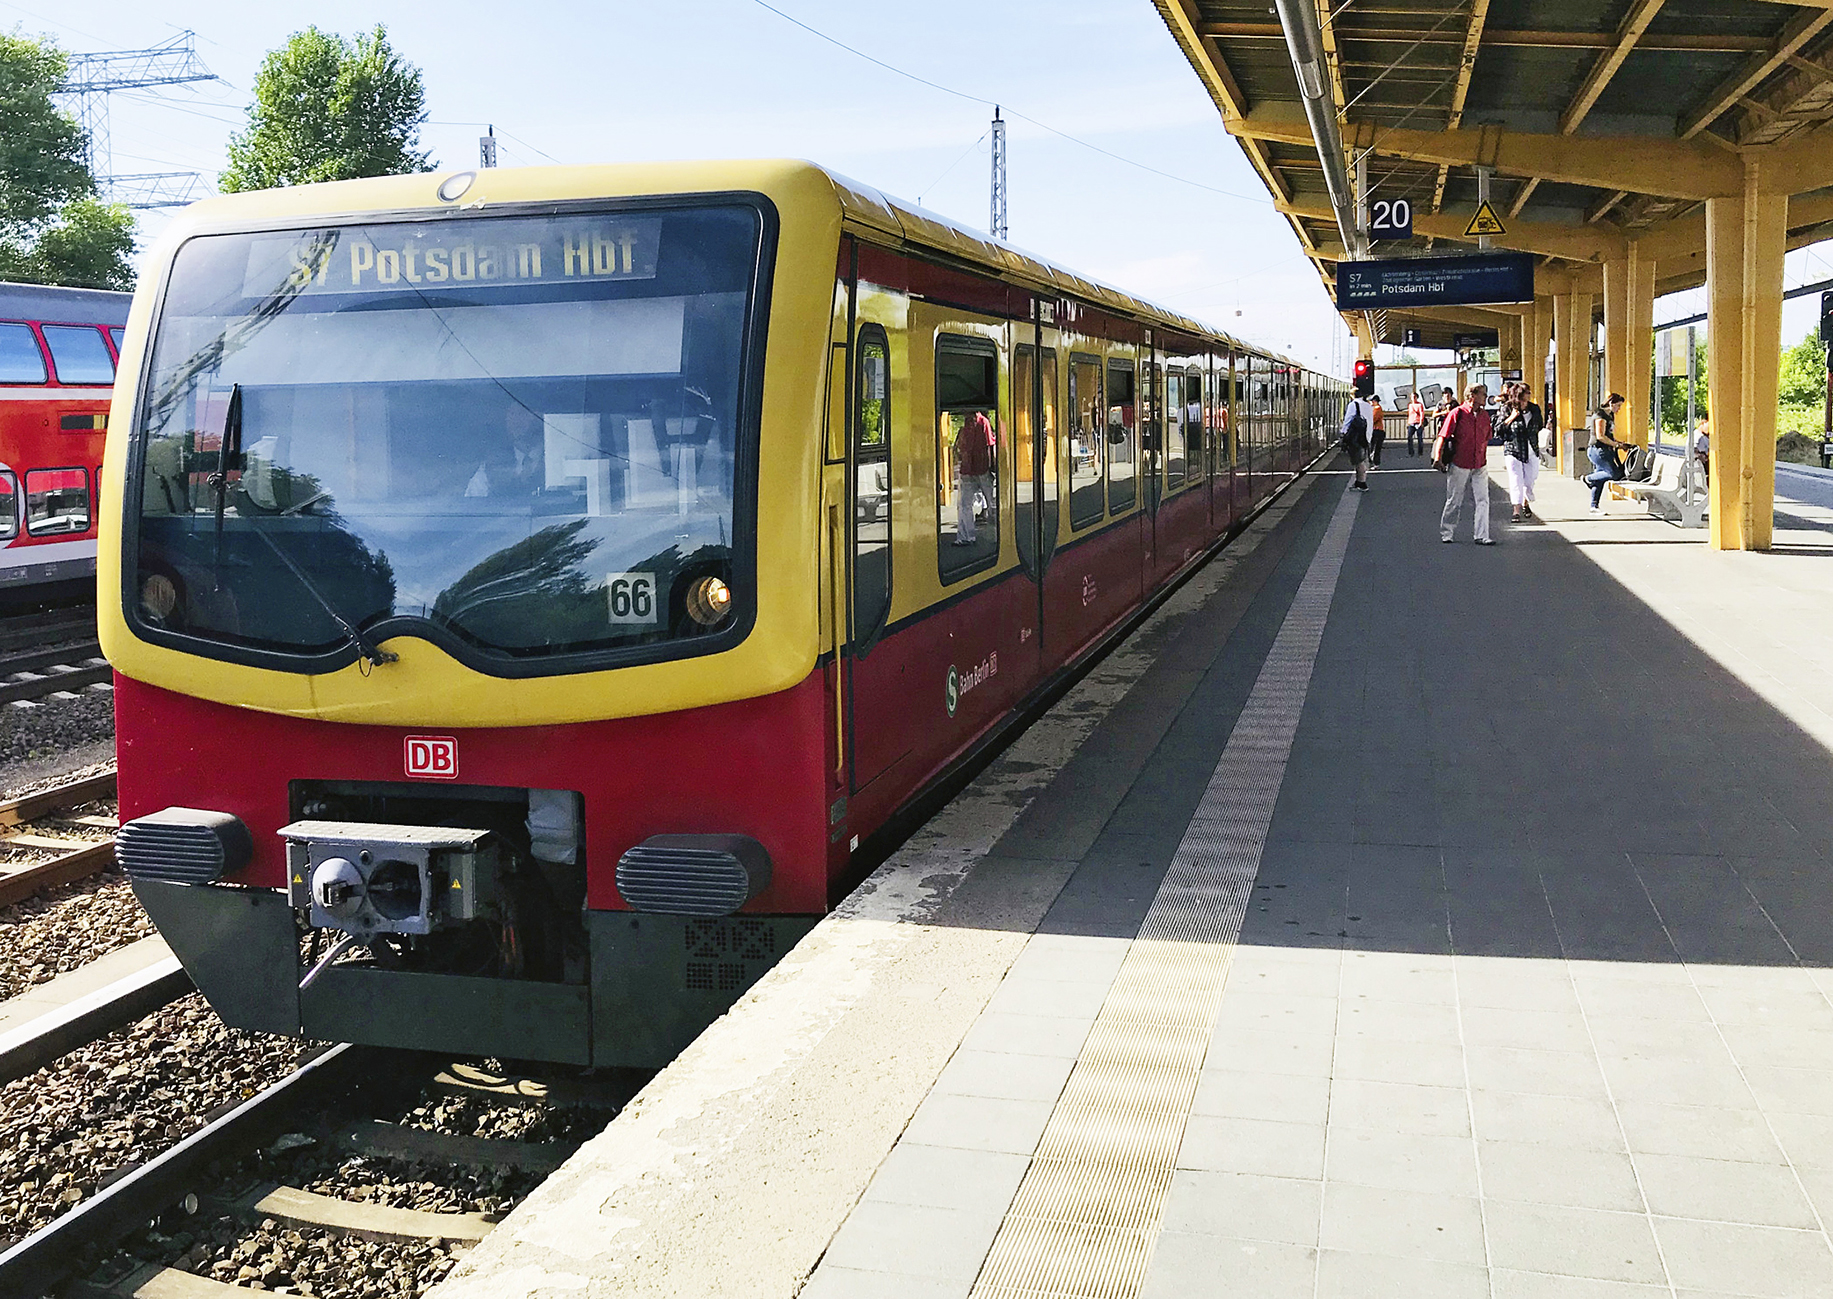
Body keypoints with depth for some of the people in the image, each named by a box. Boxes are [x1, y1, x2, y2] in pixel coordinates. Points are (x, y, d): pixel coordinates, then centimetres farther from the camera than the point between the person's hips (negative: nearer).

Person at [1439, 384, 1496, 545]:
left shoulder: (1484, 415, 9)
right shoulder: (1457, 414, -8)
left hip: (1479, 467, 4)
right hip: (1459, 465, -4)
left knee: (1482, 501, -3)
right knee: (1454, 501, 6)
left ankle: (1481, 536, -1)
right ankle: (1446, 534, 20)